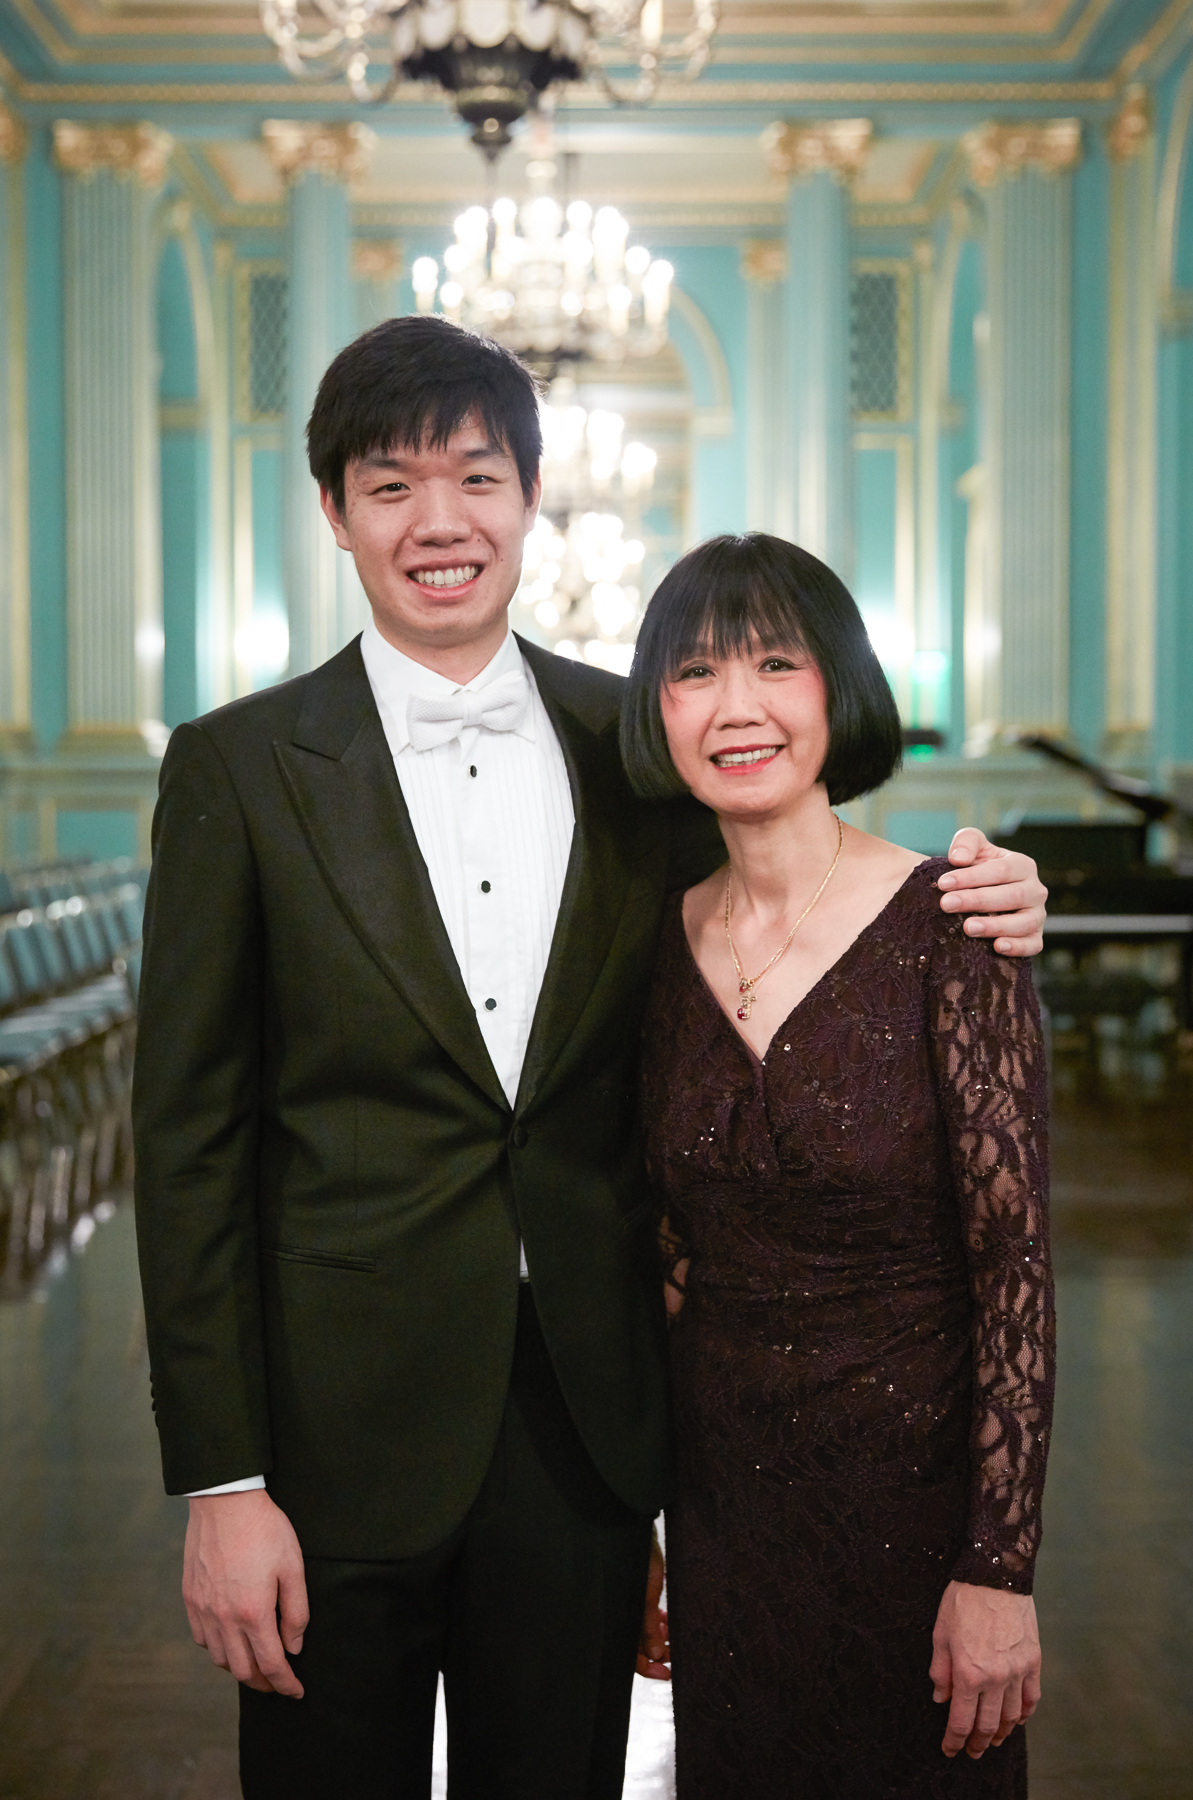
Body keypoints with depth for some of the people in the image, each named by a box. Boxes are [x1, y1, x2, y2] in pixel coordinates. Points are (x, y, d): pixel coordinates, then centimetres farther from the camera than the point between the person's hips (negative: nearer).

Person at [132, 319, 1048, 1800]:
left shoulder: (634, 740, 3)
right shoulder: (239, 767, -5)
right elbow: (190, 1136, -6)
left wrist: (970, 922, -7)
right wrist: (220, 1483, -9)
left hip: (588, 1420, 3)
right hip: (344, 1430, -2)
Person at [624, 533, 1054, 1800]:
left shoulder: (944, 925, -14)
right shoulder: (667, 943, 0)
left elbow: (1016, 1257, -14)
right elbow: (667, 1241, 8)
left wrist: (999, 1568, -16)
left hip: (906, 1491, -4)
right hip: (718, 1492, 4)